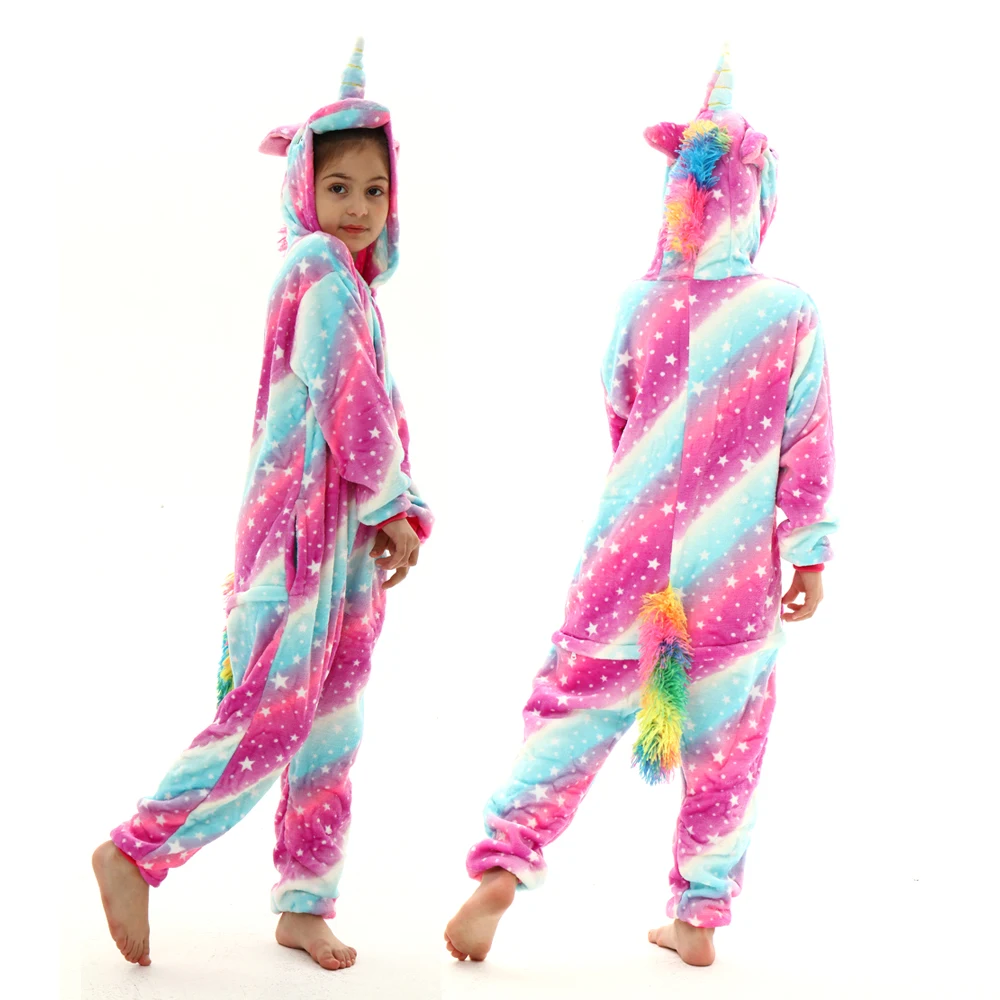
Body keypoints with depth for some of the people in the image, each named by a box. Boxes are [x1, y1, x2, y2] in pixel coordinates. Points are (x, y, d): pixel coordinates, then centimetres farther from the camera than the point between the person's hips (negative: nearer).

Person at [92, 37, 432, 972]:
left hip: (346, 537, 9)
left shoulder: (350, 281, 16)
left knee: (331, 727, 11)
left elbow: (383, 409, 15)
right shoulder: (320, 267, -12)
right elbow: (350, 401, -17)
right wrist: (393, 506, -9)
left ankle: (305, 903, 20)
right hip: (302, 523, -9)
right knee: (273, 715, -8)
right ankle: (136, 853, 5)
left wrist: (401, 512, 5)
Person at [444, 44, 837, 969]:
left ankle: (502, 866, -2)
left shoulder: (642, 305, -4)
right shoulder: (791, 313, -9)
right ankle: (698, 919, 19)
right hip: (738, 569, 0)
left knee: (574, 707, 11)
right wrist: (811, 554, 6)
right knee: (725, 747, 12)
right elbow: (808, 448, -3)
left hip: (633, 550, 1)